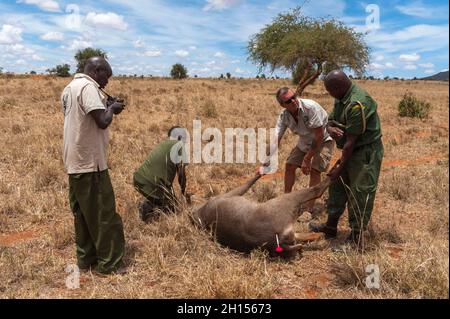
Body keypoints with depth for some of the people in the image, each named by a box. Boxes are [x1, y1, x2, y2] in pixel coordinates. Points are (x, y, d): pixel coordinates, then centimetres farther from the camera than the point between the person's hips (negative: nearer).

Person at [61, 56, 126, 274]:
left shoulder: (69, 88, 16)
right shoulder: (88, 87, -15)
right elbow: (102, 121, -23)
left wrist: (106, 106, 15)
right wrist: (111, 108, -5)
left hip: (75, 162, 10)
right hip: (90, 162, -10)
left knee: (83, 213, 15)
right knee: (104, 214, -1)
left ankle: (86, 258, 24)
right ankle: (109, 263, 8)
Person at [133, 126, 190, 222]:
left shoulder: (163, 143, 19)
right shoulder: (180, 146, -4)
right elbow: (181, 173, -7)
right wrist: (184, 192, 9)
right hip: (153, 184, -8)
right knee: (172, 208, 13)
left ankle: (147, 205, 9)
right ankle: (150, 210, -11)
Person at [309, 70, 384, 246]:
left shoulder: (357, 104, -25)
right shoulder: (341, 99, 5)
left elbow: (351, 140, -25)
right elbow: (330, 121, 9)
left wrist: (340, 166, -19)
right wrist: (331, 129, -16)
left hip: (366, 152, -10)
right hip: (351, 151, 10)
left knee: (360, 193, -4)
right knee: (337, 187, 15)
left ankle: (356, 238, 8)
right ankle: (331, 227, 29)